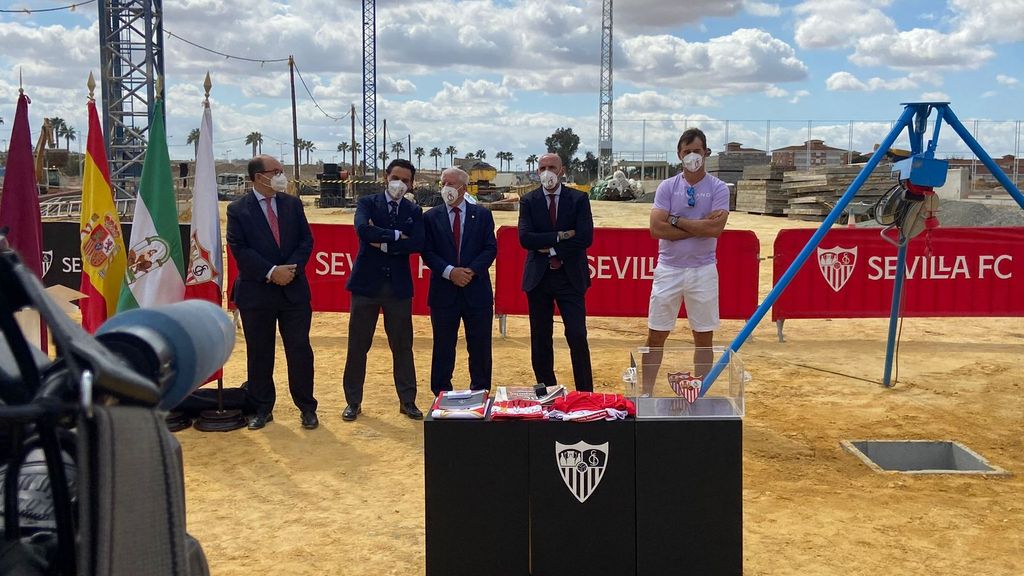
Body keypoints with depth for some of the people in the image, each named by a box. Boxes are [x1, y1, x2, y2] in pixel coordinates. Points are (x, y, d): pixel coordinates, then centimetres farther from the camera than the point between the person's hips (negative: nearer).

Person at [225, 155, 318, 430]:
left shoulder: (293, 204, 6)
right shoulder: (238, 209, -3)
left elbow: (306, 240, 4)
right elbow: (239, 249, -9)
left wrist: (292, 268, -12)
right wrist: (271, 272, -17)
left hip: (294, 289, 2)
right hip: (256, 292, -2)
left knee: (300, 350, 4)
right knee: (259, 353, 8)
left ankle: (307, 407, 15)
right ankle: (262, 409, 21)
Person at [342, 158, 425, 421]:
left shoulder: (414, 211, 7)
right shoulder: (367, 203, 2)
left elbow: (417, 243, -10)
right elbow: (363, 230, -19)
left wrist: (384, 243, -13)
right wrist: (396, 235, -15)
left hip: (398, 286, 2)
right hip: (366, 283, -1)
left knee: (402, 346, 7)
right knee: (358, 346, 5)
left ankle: (407, 401, 18)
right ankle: (353, 402, 17)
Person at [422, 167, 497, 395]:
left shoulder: (482, 215, 6)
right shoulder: (431, 217, 5)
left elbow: (490, 248, 0)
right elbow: (428, 252, -2)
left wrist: (472, 271, -14)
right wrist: (450, 271, -16)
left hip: (477, 289, 1)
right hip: (444, 292, 0)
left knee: (480, 348, 6)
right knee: (443, 349, 5)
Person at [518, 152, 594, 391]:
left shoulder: (579, 199, 2)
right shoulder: (529, 201, 4)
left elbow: (585, 238, -9)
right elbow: (525, 239, -9)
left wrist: (551, 249, -10)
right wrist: (560, 236, -14)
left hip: (570, 276, -2)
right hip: (538, 277, 2)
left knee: (577, 337, -7)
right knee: (540, 340, 7)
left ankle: (585, 395, 2)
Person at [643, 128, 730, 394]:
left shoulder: (718, 188, -1)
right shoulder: (667, 187, 2)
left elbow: (715, 228, -16)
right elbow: (657, 228, -11)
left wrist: (677, 220, -11)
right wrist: (700, 226, -13)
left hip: (703, 270, 0)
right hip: (668, 269, 1)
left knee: (704, 338, 7)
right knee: (656, 336, 4)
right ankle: (646, 393, 12)